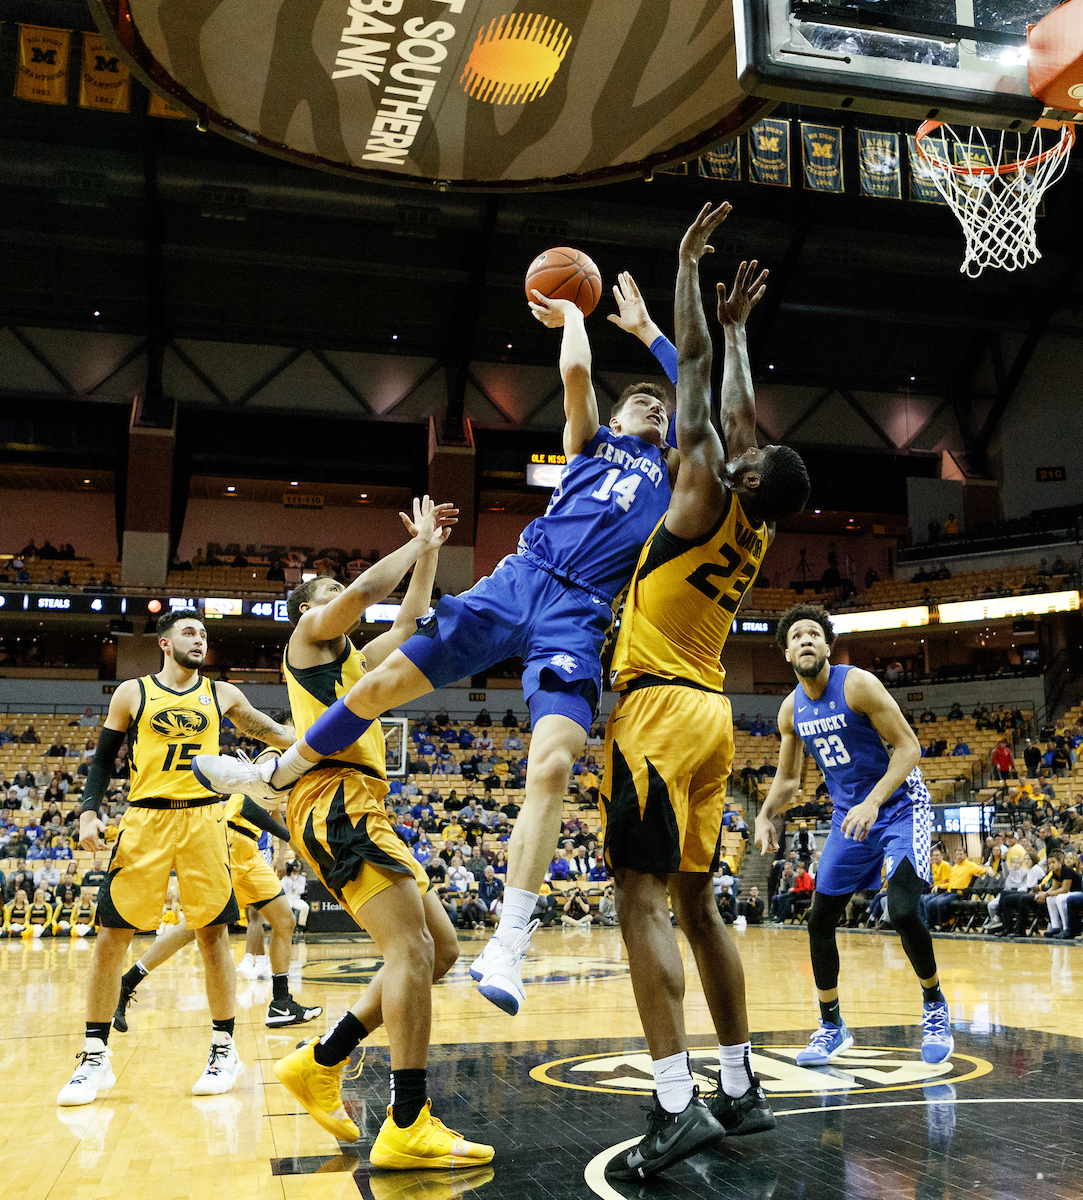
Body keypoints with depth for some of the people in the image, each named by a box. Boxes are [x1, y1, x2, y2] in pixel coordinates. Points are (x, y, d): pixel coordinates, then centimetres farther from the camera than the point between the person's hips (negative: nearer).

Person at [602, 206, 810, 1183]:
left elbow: (693, 366, -1)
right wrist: (739, 327, 35)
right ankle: (741, 1090, 17)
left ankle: (676, 1105, -17)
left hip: (660, 708, -8)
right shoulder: (757, 534, 12)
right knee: (695, 899, 12)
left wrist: (689, 261, 7)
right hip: (710, 715, 8)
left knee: (644, 896, -12)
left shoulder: (708, 498, -6)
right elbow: (740, 411, 26)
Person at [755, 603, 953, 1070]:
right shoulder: (791, 710, 0)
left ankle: (935, 1008, 6)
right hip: (848, 814, 6)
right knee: (819, 921, 3)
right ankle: (831, 1026, 21)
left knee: (903, 913, -21)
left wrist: (873, 802, -30)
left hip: (899, 806, -6)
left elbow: (909, 747, -19)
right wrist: (765, 816, -8)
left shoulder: (857, 684, -18)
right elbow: (788, 778, 12)